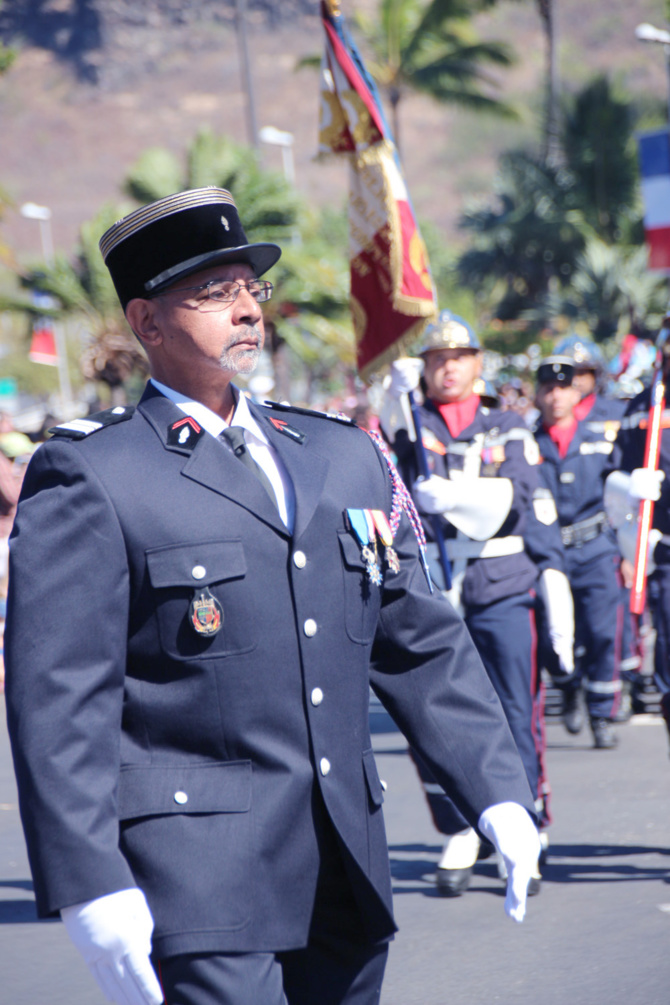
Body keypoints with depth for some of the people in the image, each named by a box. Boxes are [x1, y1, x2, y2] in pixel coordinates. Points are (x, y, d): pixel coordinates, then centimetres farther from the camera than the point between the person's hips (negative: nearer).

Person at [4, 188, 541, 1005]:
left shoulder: (345, 456, 16)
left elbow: (423, 645, 18)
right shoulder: (86, 476, -4)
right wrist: (90, 886, -17)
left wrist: (498, 796, 8)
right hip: (196, 887, -6)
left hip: (344, 877, 6)